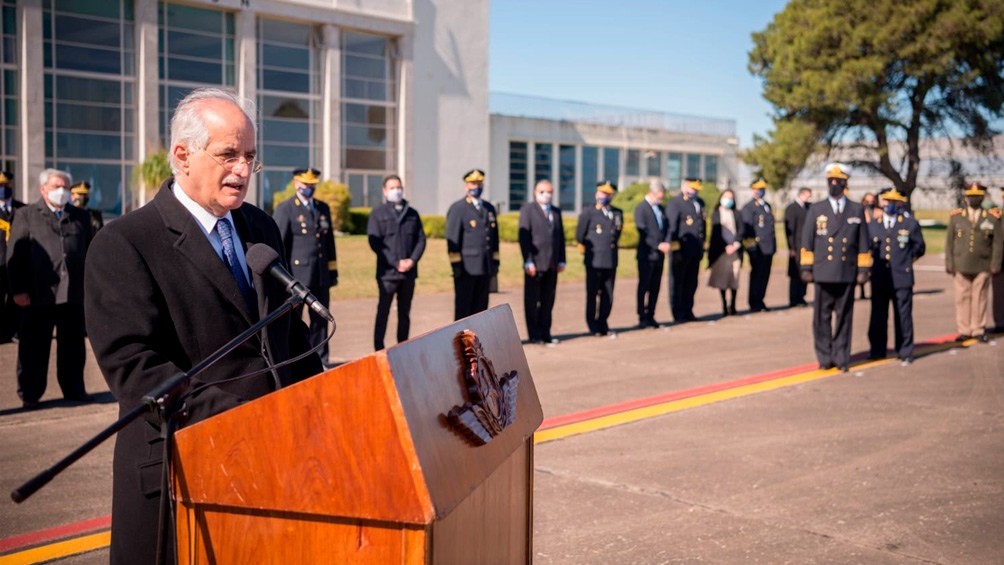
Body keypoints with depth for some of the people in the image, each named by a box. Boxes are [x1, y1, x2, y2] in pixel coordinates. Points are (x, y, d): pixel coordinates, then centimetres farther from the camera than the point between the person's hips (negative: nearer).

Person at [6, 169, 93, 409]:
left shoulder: (80, 217, 14)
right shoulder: (26, 215, 6)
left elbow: (89, 252, 13)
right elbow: (15, 254, 0)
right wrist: (18, 289, -7)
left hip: (73, 293, 2)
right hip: (38, 294, -2)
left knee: (73, 346, 8)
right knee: (34, 346, 4)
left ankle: (73, 389, 19)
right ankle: (30, 394, 14)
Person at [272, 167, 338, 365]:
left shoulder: (323, 208, 15)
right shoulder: (284, 209, -1)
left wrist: (333, 272, 15)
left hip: (320, 276, 5)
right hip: (297, 275, -5)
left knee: (321, 319, 8)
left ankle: (320, 361, 17)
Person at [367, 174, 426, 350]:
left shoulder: (412, 213, 13)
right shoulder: (378, 214, 1)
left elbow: (421, 239, 9)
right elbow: (375, 243, -6)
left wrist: (412, 260, -8)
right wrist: (396, 263, -13)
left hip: (409, 272, 4)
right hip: (387, 272, -4)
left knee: (405, 312, 10)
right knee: (383, 312, 0)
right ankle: (378, 349, 5)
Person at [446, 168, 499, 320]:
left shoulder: (489, 208, 16)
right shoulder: (457, 208, -2)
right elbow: (452, 239, -7)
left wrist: (496, 262, 13)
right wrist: (456, 265, -12)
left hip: (486, 267, 6)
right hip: (466, 268, -6)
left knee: (481, 307, 8)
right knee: (463, 308, -2)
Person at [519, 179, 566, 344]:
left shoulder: (556, 211, 16)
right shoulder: (527, 210, -1)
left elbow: (560, 237, 15)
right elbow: (523, 237, -7)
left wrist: (561, 260, 7)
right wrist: (528, 262, -13)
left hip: (552, 264, 5)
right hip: (535, 263, -5)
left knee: (548, 301, 8)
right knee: (532, 300, 2)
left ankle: (545, 333, 15)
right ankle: (534, 335, 8)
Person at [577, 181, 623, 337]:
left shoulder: (618, 213, 12)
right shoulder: (588, 212, -2)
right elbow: (580, 236, 3)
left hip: (611, 261, 4)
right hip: (594, 261, -4)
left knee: (608, 296, 7)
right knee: (592, 295, 3)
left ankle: (602, 326, 18)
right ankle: (593, 327, 13)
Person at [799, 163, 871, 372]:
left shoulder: (857, 210, 8)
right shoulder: (816, 210, 7)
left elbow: (863, 243, 7)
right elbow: (807, 242, 6)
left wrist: (863, 269, 3)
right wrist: (806, 267, 1)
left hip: (847, 273, 0)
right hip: (823, 273, 0)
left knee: (844, 317, 4)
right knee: (822, 317, 2)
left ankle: (841, 357, 12)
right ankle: (825, 357, 11)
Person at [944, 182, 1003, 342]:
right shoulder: (955, 216, 5)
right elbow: (949, 241, 7)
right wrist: (949, 263, 3)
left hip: (983, 266, -1)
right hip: (961, 266, 1)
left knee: (980, 298, 4)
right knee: (962, 298, 4)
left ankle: (979, 330, 13)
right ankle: (964, 330, 11)